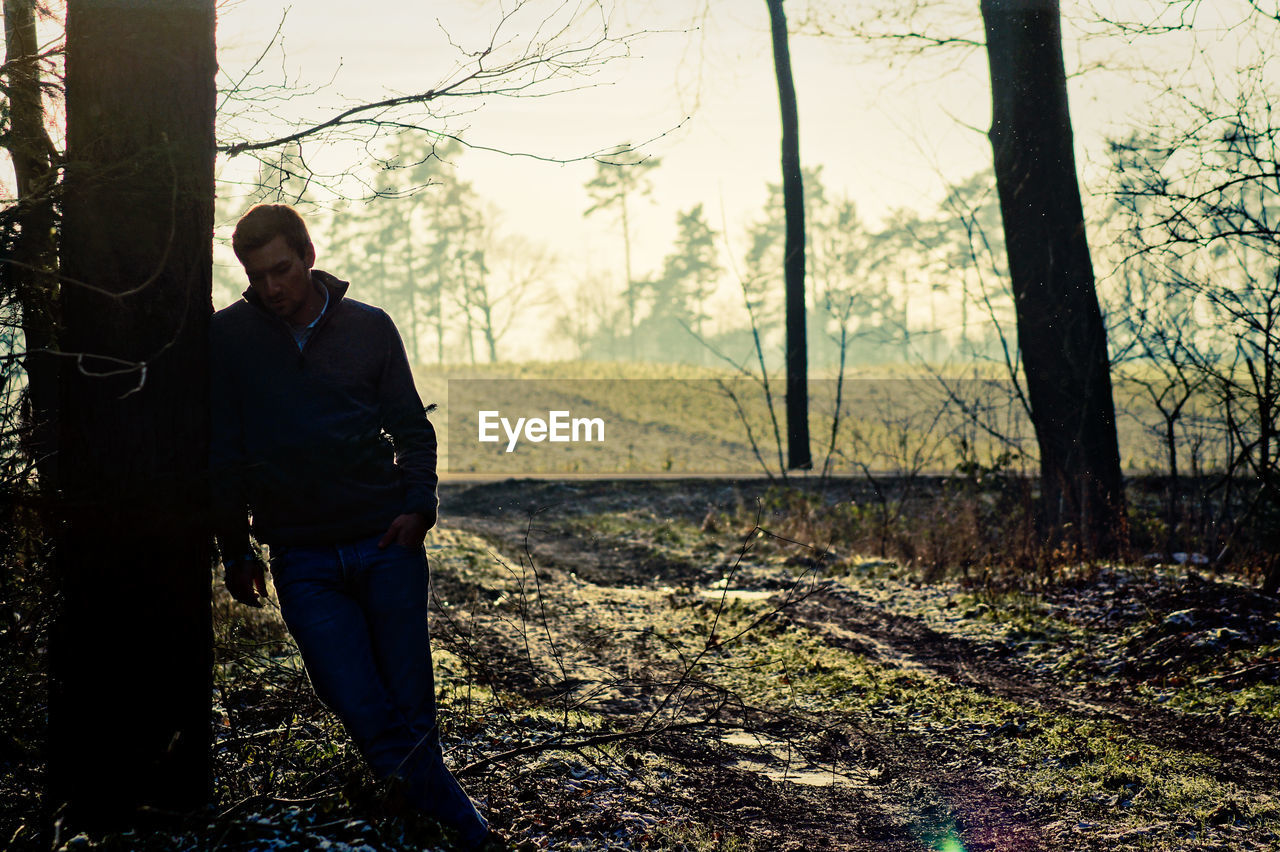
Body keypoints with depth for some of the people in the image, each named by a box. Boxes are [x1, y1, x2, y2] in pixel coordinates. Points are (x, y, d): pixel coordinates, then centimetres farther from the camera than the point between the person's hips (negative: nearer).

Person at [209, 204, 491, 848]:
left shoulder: (369, 328, 7)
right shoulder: (228, 338, 5)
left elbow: (411, 427, 12)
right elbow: (224, 454, 9)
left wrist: (418, 504, -4)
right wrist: (235, 552, 8)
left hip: (387, 542, 0)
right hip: (303, 563, 0)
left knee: (411, 702, 0)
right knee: (362, 708, -10)